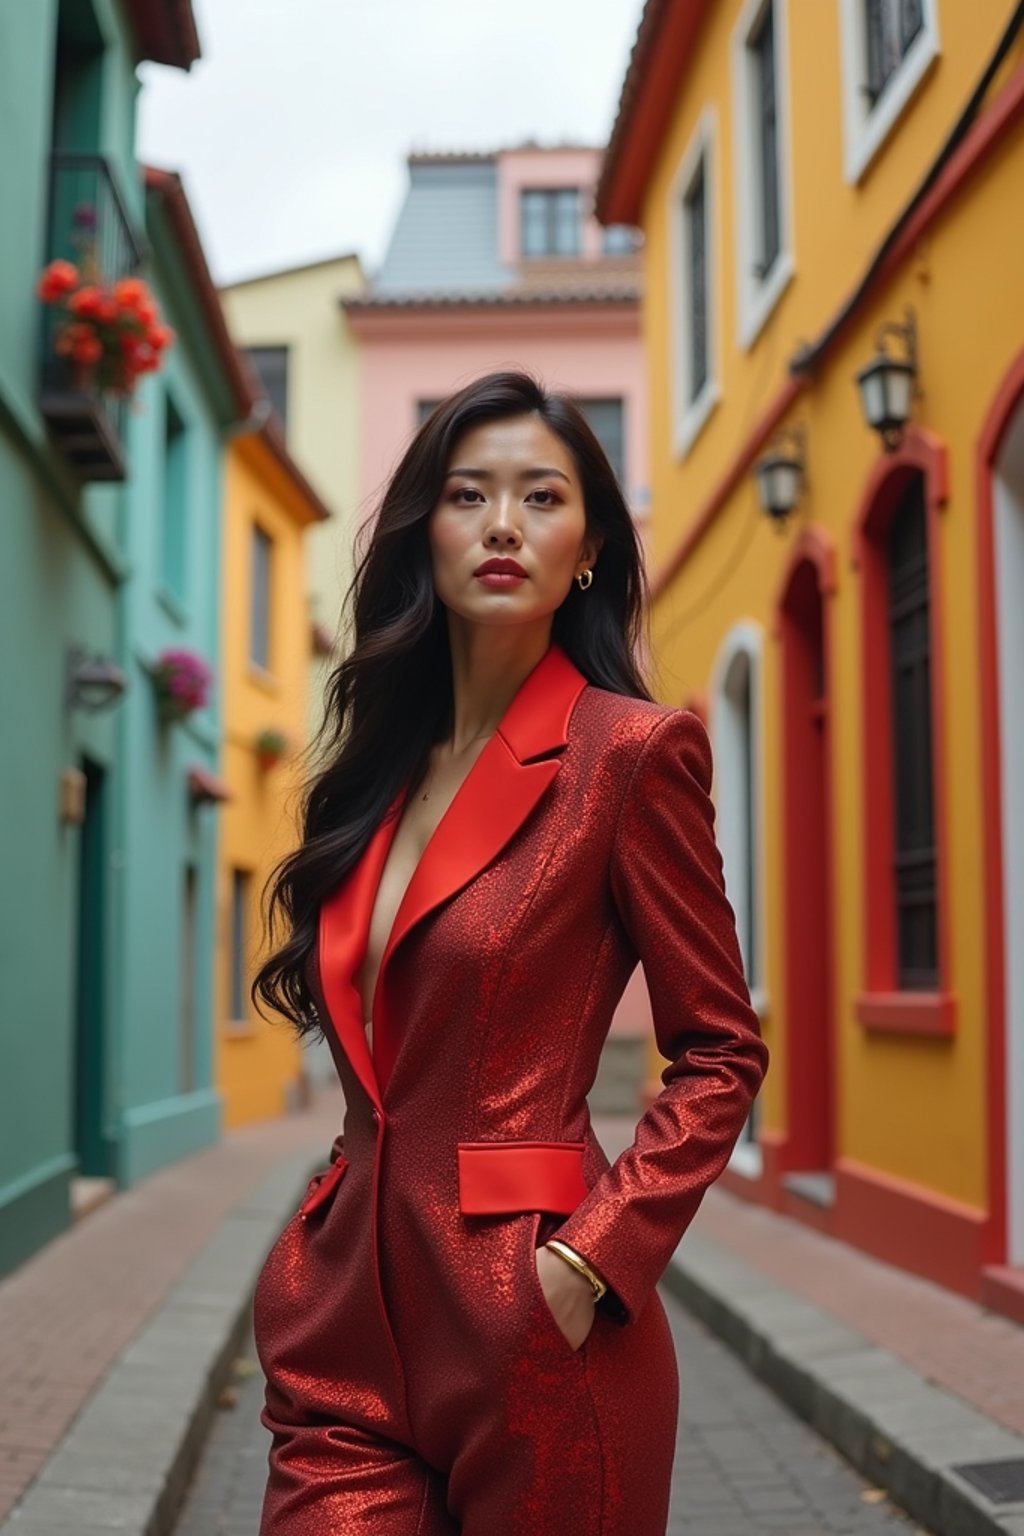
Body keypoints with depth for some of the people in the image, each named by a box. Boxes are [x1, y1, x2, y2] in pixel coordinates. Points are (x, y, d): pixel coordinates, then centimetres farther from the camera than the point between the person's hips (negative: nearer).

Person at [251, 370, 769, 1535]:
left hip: (526, 1332, -5)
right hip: (345, 1320, 5)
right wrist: (322, 1241, 8)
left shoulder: (629, 750, -9)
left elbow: (722, 1053, -6)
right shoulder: (384, 765, 10)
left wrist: (589, 1261, -15)